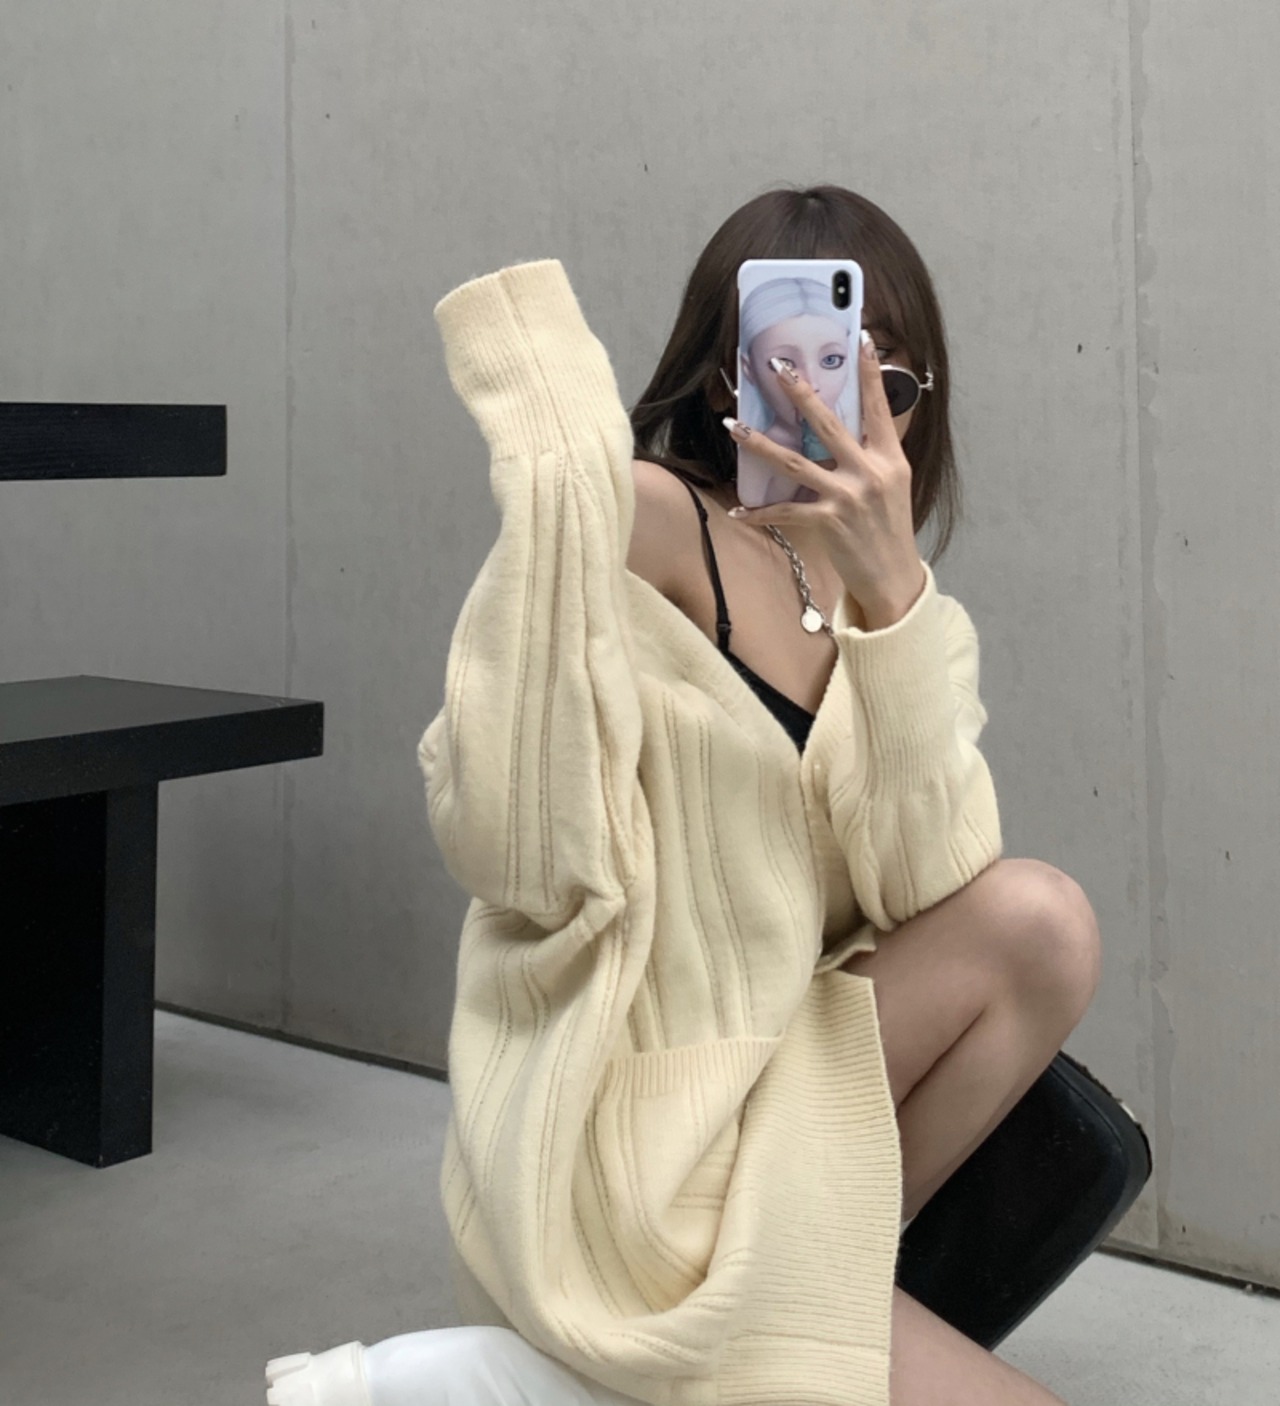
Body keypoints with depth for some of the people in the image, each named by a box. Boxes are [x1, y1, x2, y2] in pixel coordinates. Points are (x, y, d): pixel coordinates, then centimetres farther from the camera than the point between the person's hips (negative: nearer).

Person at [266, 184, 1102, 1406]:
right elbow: (518, 853, -24)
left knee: (1040, 924, -13)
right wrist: (558, 475, -30)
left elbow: (926, 888, -9)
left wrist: (889, 589, -22)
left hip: (767, 1090, 6)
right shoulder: (652, 520, -13)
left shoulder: (884, 595, 7)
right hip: (611, 1145, -6)